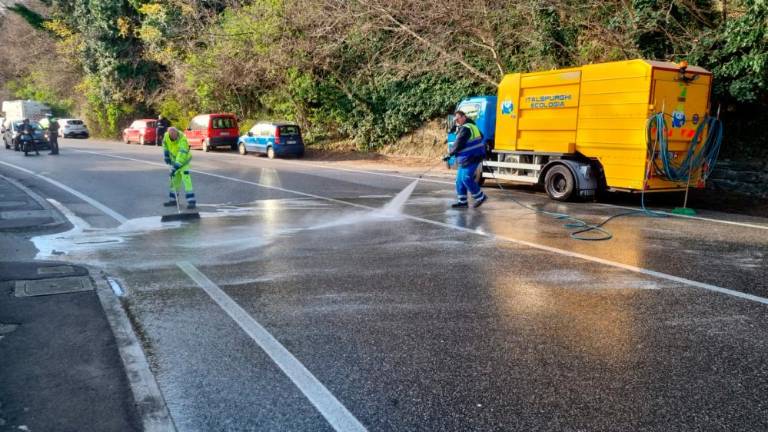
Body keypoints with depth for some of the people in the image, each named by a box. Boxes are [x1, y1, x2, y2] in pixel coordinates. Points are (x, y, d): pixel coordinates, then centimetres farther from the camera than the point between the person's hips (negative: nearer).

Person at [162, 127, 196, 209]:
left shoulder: (182, 140, -33)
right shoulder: (166, 135, -15)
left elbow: (181, 156, -38)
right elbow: (165, 144, 8)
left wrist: (175, 168, -41)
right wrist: (166, 155, 8)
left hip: (183, 160, -6)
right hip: (174, 160, 6)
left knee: (185, 177, -20)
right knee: (174, 179, 12)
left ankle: (191, 201, -23)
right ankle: (173, 200, 26)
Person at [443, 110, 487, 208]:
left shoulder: (465, 129, -17)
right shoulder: (471, 126, 16)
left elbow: (458, 144, -20)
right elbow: (481, 136, 29)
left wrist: (449, 155, -13)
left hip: (471, 158, -11)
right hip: (466, 159, 11)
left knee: (466, 179, -11)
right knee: (460, 180, 9)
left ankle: (480, 197, 2)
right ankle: (462, 201, 14)